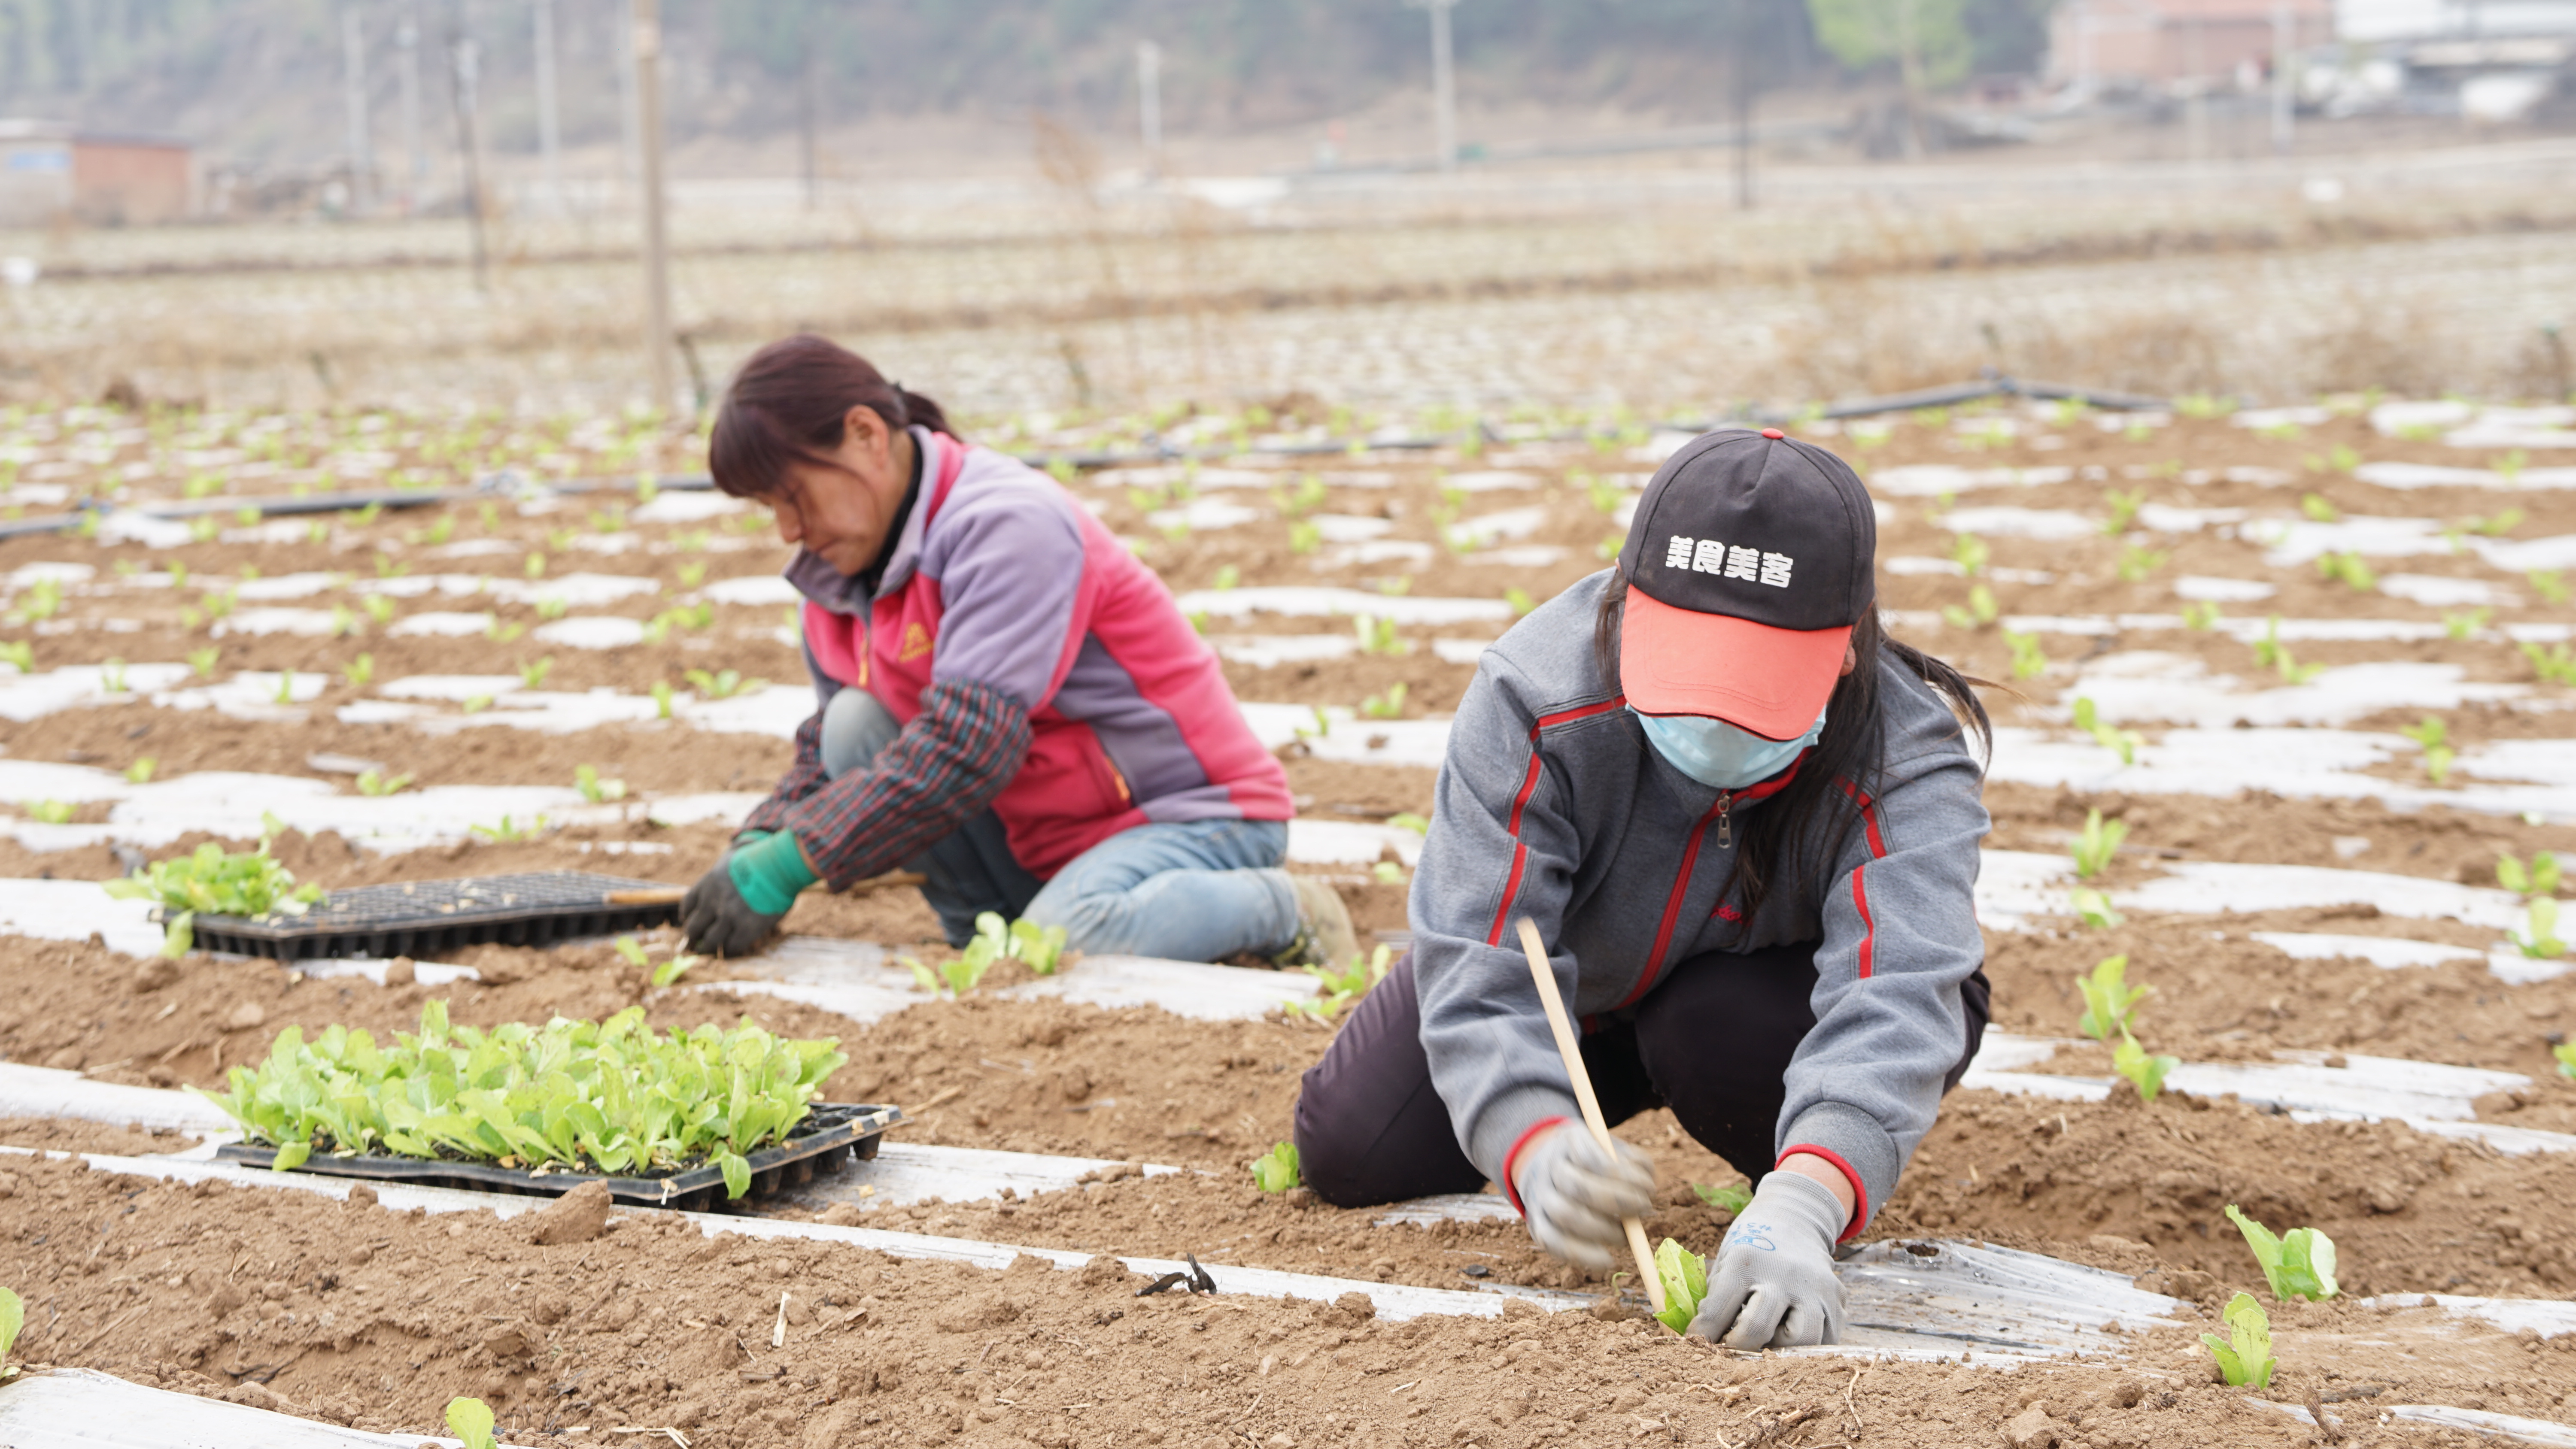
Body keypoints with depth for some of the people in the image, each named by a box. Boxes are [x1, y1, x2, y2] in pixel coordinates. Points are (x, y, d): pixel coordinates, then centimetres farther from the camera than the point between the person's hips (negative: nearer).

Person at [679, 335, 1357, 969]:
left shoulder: (1011, 526, -23)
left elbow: (962, 750, -32)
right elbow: (827, 749, 8)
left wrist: (781, 870, -33)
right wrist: (755, 849, -14)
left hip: (1195, 813, -7)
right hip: (1041, 837, 8)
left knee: (1066, 938, -37)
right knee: (856, 724, -11)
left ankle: (1283, 912, -10)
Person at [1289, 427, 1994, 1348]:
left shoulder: (1908, 754, -37)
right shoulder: (1533, 696, -34)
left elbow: (1895, 1000, -50)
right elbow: (1476, 976, -37)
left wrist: (1800, 1211, -69)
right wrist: (1540, 1153, -59)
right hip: (1587, 980, 3)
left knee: (1721, 1033, -37)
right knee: (1349, 1150, -3)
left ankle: (1792, 1180, 0)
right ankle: (1627, 1084, 23)